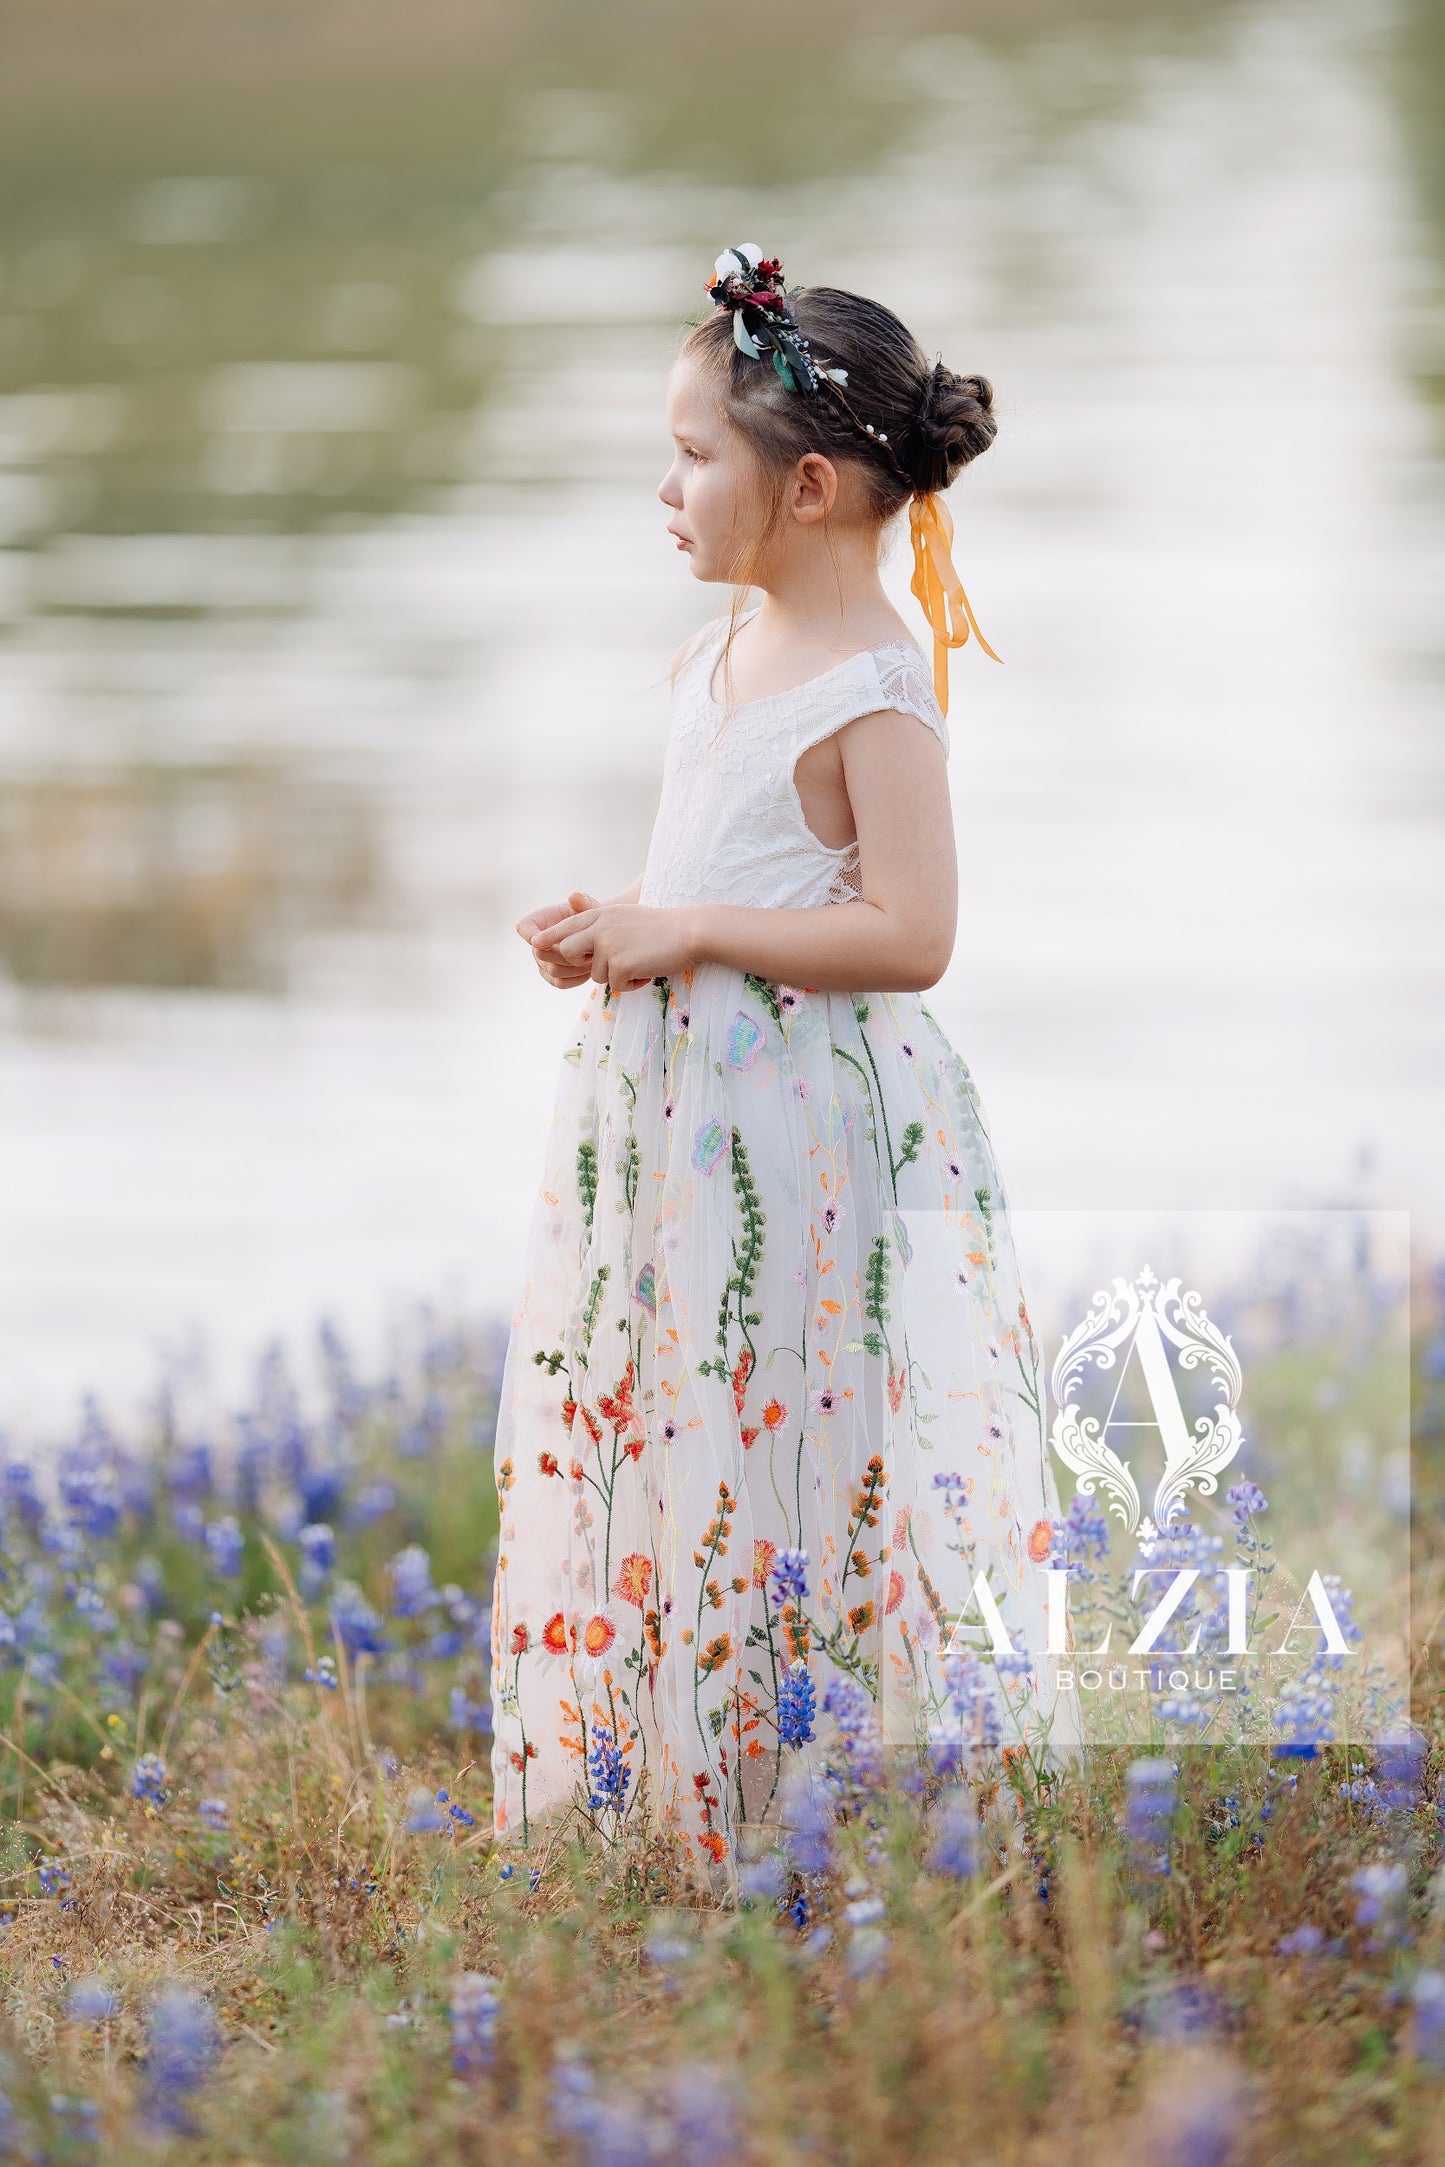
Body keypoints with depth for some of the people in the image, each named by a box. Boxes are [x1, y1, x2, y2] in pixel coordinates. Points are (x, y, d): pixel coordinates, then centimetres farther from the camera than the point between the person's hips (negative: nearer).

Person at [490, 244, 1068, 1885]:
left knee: (801, 1466, -5)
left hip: (807, 1121, -9)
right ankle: (664, 1806, 19)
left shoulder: (874, 690, -15)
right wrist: (611, 930, 7)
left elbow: (909, 935, -21)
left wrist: (685, 933, -19)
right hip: (676, 1114, 9)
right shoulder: (721, 657, 12)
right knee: (645, 1438, 10)